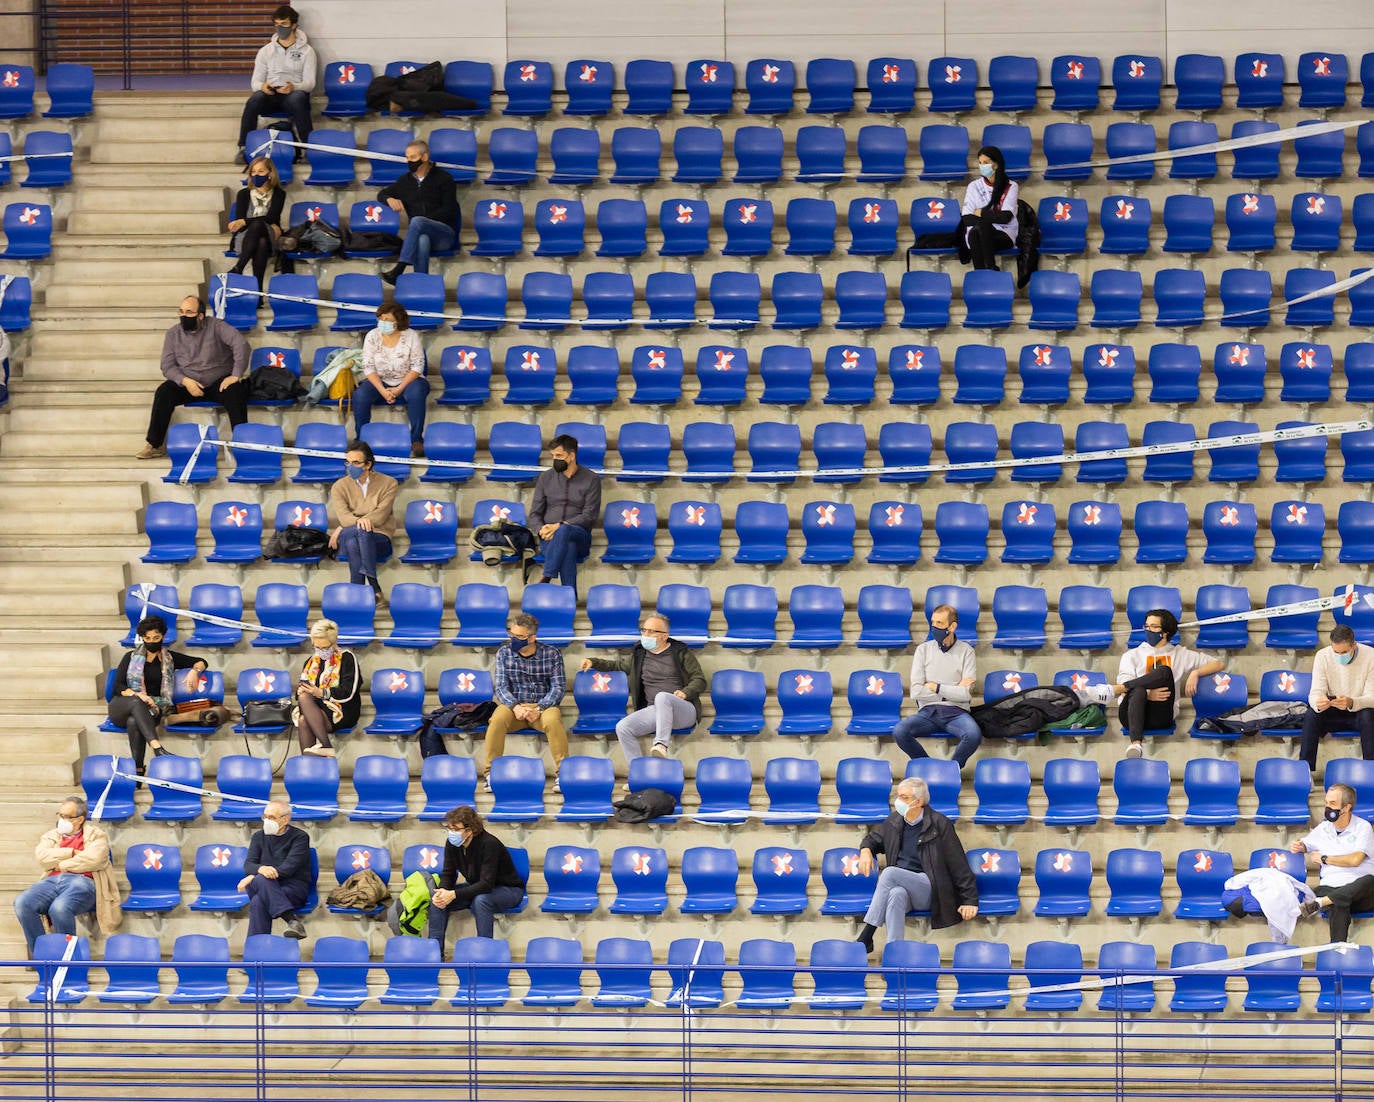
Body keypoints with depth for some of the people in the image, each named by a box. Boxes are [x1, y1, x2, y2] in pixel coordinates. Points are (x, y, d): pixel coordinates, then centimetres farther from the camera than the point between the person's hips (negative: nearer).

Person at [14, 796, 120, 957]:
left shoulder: (95, 834, 17)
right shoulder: (51, 835, 29)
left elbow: (94, 859, -4)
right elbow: (41, 857, 8)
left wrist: (61, 865, 2)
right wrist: (72, 853, 2)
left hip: (82, 882, -5)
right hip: (52, 882, 5)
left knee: (60, 908, -40)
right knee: (22, 903, -29)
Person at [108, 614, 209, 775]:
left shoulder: (169, 658, 16)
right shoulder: (131, 657, 14)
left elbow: (201, 662, 17)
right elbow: (118, 687, 3)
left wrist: (194, 671, -9)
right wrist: (137, 695, -18)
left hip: (150, 708, 0)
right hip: (121, 706, 0)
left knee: (134, 722, -39)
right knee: (137, 702, -39)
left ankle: (138, 770, -49)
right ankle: (157, 749, -56)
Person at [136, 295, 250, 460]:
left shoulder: (216, 326, -6)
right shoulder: (174, 334, 4)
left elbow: (241, 345, -15)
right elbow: (168, 366, 1)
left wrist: (236, 376, -23)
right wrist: (185, 381, -19)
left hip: (219, 383, -2)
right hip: (187, 383, 3)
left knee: (236, 392, -34)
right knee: (163, 393, -25)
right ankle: (154, 445, -20)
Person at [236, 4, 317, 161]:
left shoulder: (306, 51, 8)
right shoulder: (266, 51, 15)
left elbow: (310, 83, -1)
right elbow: (255, 81, 11)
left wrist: (294, 87, -25)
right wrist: (262, 86, -15)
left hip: (295, 92, -2)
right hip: (270, 95, 2)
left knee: (297, 99, -41)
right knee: (255, 99, -34)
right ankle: (244, 147, -32)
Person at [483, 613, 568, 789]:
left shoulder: (552, 654, -1)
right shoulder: (504, 653, 3)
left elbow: (558, 687, -4)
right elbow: (500, 686, -2)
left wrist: (539, 709, -20)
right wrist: (515, 706, -22)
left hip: (543, 706, -1)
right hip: (513, 704, 1)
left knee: (553, 720, -35)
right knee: (497, 719, -32)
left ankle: (561, 773, -28)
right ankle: (490, 773, -25)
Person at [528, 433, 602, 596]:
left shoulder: (591, 480, 4)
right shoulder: (545, 478, 13)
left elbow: (589, 516, -5)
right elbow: (535, 514, 12)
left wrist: (560, 526, -18)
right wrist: (541, 530, -12)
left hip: (580, 535, -2)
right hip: (550, 538, 2)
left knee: (564, 532, -40)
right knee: (568, 546, -37)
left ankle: (546, 579, -46)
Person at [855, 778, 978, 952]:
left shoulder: (939, 825, -3)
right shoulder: (894, 821, 13)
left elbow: (959, 866, -3)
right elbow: (873, 838, 30)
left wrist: (970, 900, -7)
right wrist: (866, 850, 5)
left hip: (929, 891, -4)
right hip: (900, 885, 4)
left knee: (889, 872, -31)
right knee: (896, 894, -36)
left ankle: (866, 937, -33)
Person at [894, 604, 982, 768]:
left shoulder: (966, 651, 4)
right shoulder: (923, 650, 8)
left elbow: (967, 694, -6)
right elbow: (916, 692, -2)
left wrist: (936, 687, -4)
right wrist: (953, 690, -4)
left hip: (956, 712, -1)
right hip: (928, 712, 2)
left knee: (974, 735, -35)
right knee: (899, 731, -29)